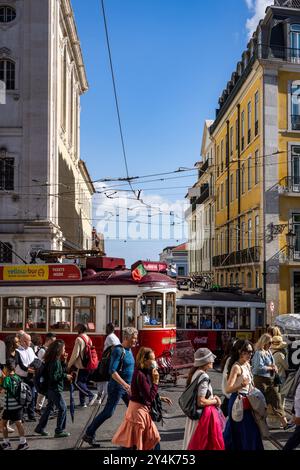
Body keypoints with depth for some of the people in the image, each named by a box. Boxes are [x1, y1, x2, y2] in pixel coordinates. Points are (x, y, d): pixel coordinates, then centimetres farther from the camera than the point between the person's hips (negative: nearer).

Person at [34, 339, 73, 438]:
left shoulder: (57, 360, 9)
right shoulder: (55, 361, -21)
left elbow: (61, 371, 15)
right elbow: (54, 376, -24)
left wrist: (63, 362, 5)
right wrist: (65, 376, -16)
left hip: (51, 389, 10)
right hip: (55, 389, -10)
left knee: (49, 408, 18)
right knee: (63, 408, -3)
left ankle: (40, 428, 26)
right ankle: (59, 431, 3)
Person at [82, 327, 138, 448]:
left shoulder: (129, 350, 8)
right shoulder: (118, 350, -18)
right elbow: (112, 371, -26)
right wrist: (124, 384, -31)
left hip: (127, 387, 9)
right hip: (117, 387, -8)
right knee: (108, 413, -3)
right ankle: (88, 435, 8)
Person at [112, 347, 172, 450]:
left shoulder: (145, 372, 6)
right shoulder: (140, 375, -23)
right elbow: (150, 397, -23)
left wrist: (160, 398, 13)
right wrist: (155, 381, -19)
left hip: (142, 409, 10)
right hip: (138, 410, -10)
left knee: (153, 439, 16)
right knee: (133, 444, 1)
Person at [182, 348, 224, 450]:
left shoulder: (195, 373, 5)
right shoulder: (204, 377, -21)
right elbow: (201, 402, -25)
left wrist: (212, 396, 6)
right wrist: (215, 401, -10)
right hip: (204, 414, -9)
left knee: (193, 442, 17)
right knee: (207, 443, 3)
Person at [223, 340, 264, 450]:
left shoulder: (247, 365, 7)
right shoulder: (236, 367, -18)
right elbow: (228, 389, -26)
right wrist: (242, 384, -39)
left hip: (246, 401, 9)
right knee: (242, 431, -3)